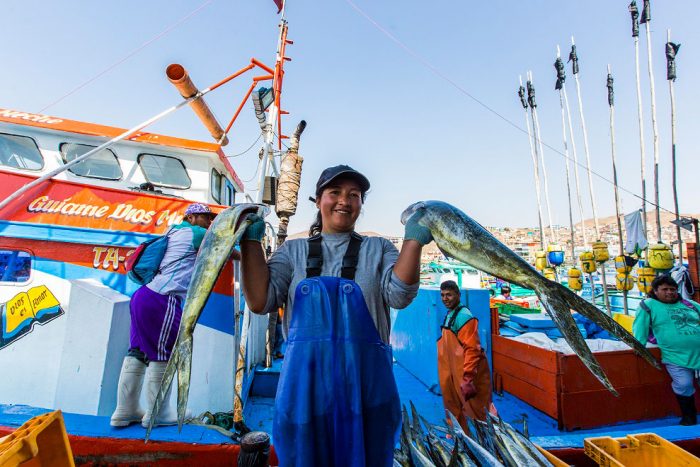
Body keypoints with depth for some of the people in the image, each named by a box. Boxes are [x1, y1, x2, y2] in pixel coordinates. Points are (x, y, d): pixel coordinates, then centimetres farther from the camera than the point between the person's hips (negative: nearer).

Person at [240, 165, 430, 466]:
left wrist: (413, 240, -17)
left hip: (365, 380, 0)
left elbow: (399, 295, -9)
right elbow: (260, 301, -3)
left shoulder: (378, 249, 6)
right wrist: (251, 240, -7)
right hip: (305, 379, 1)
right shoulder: (294, 250, 7)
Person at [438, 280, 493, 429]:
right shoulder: (449, 314, 8)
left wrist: (467, 378, -26)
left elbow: (472, 349, -24)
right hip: (454, 372, 9)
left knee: (476, 409, 6)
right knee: (453, 407, 21)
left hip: (466, 373, -9)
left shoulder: (464, 316, -20)